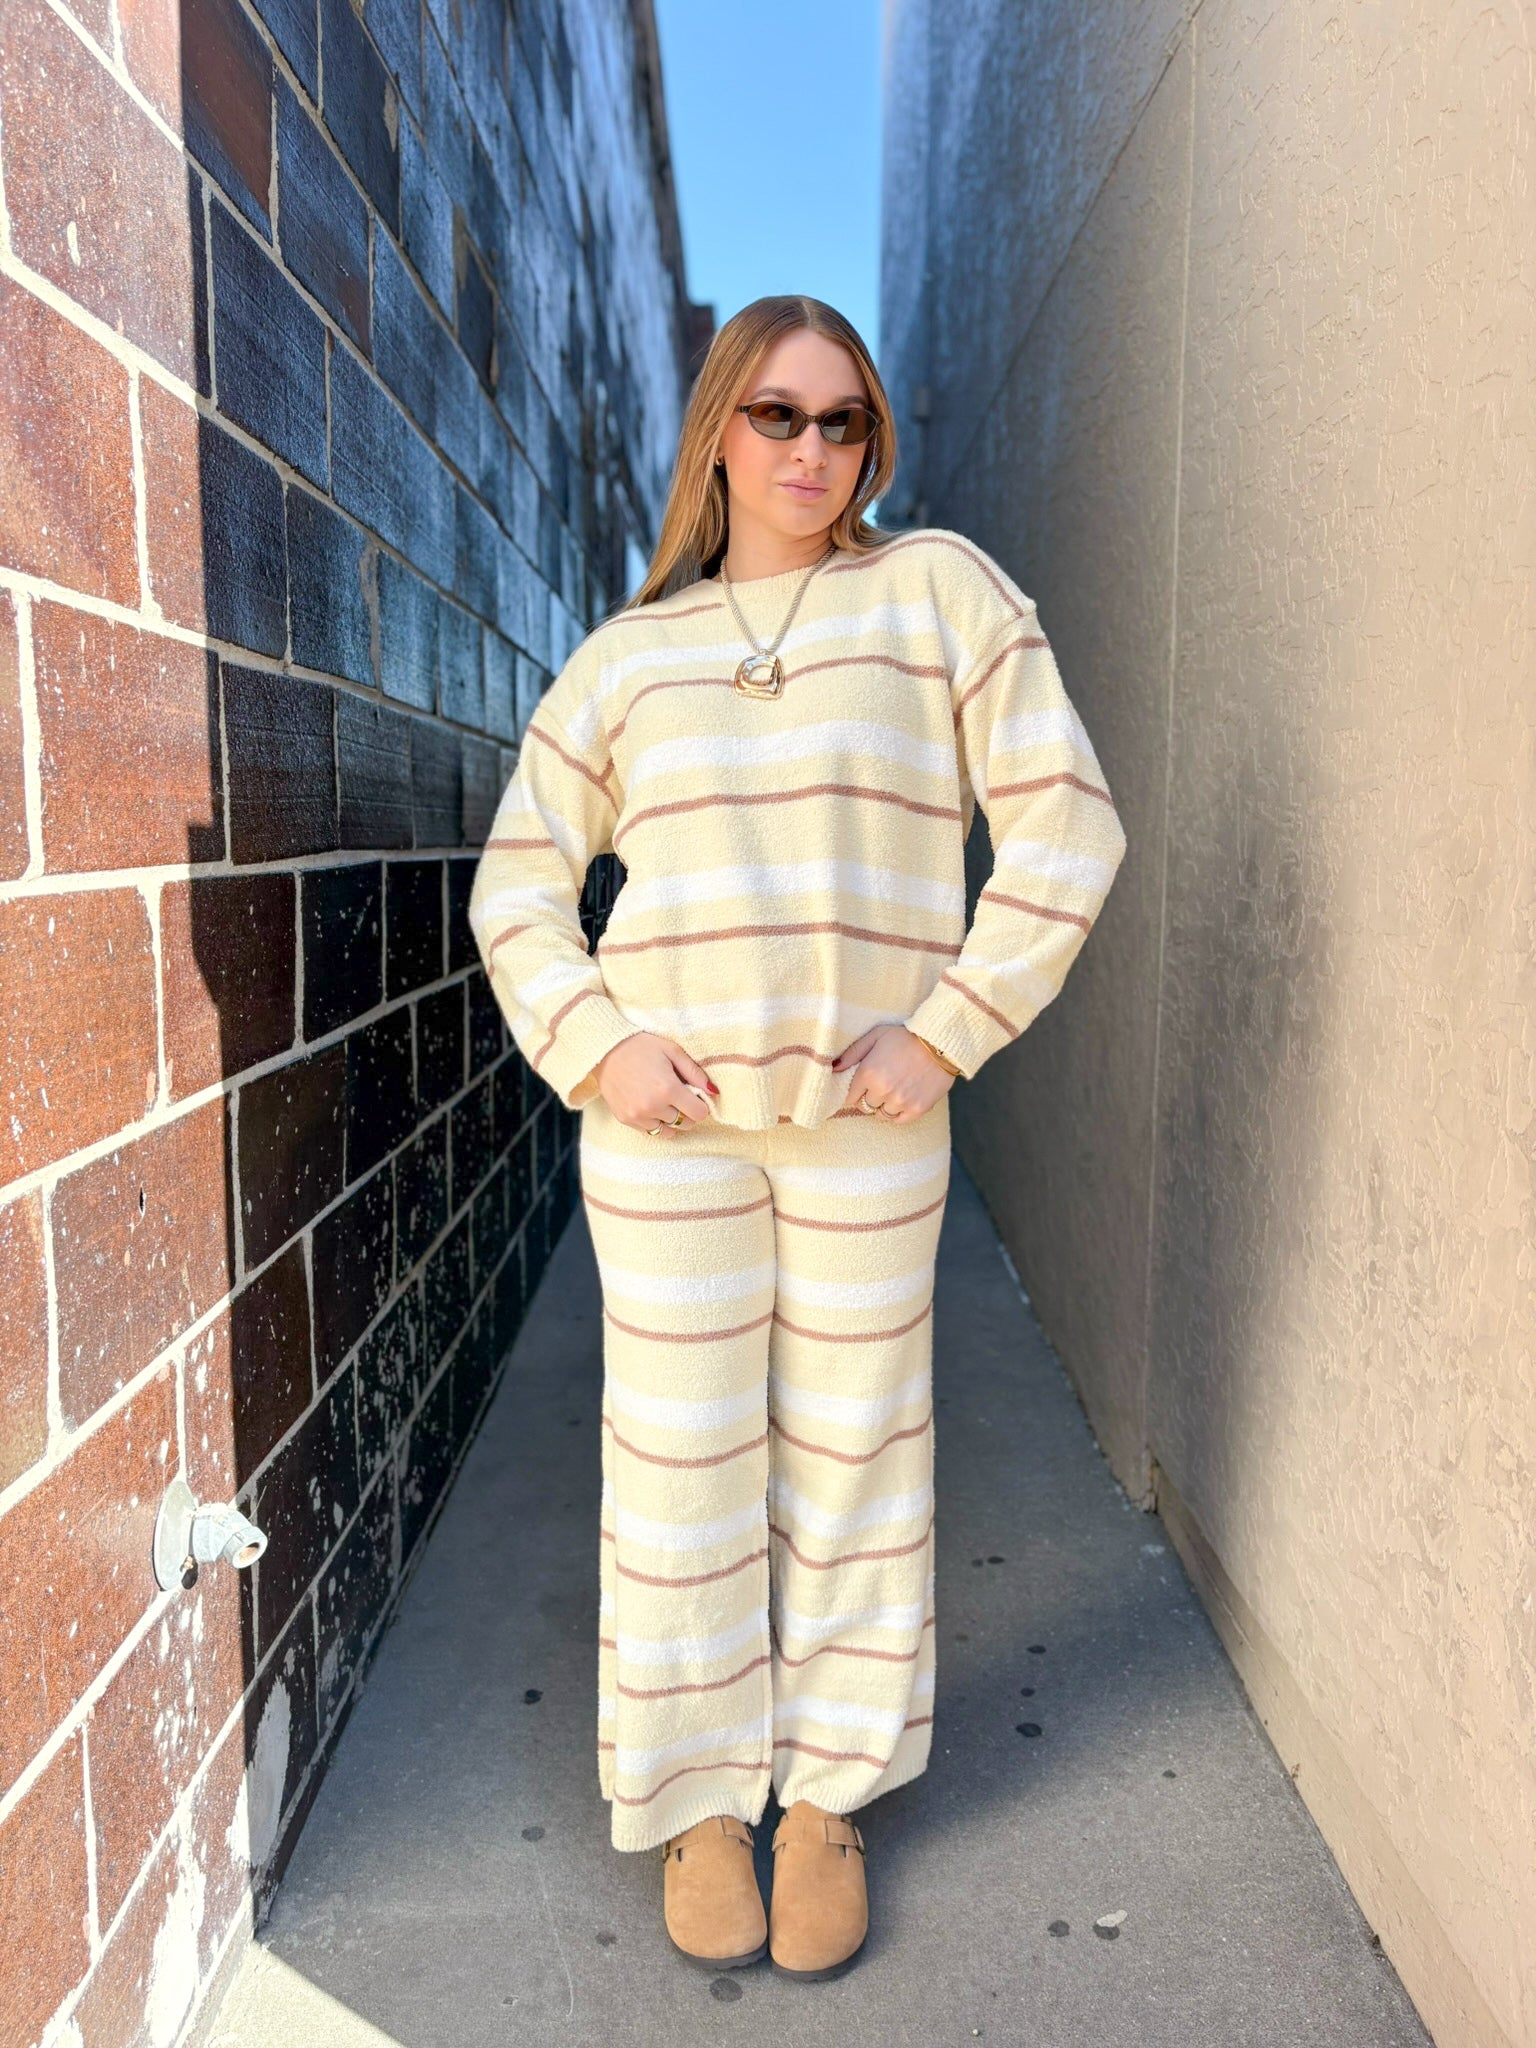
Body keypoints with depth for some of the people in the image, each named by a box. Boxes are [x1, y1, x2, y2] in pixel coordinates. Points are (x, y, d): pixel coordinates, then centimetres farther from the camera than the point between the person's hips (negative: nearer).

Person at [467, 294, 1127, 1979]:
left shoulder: (942, 590, 3)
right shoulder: (631, 650, 9)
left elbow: (1064, 826, -2)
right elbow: (519, 875, 12)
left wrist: (947, 1028, -10)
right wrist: (589, 1046, -4)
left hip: (870, 1122, -1)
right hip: (666, 1118, 2)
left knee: (851, 1462, 10)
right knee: (680, 1464, 8)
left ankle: (826, 1801, 30)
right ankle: (702, 1803, 28)